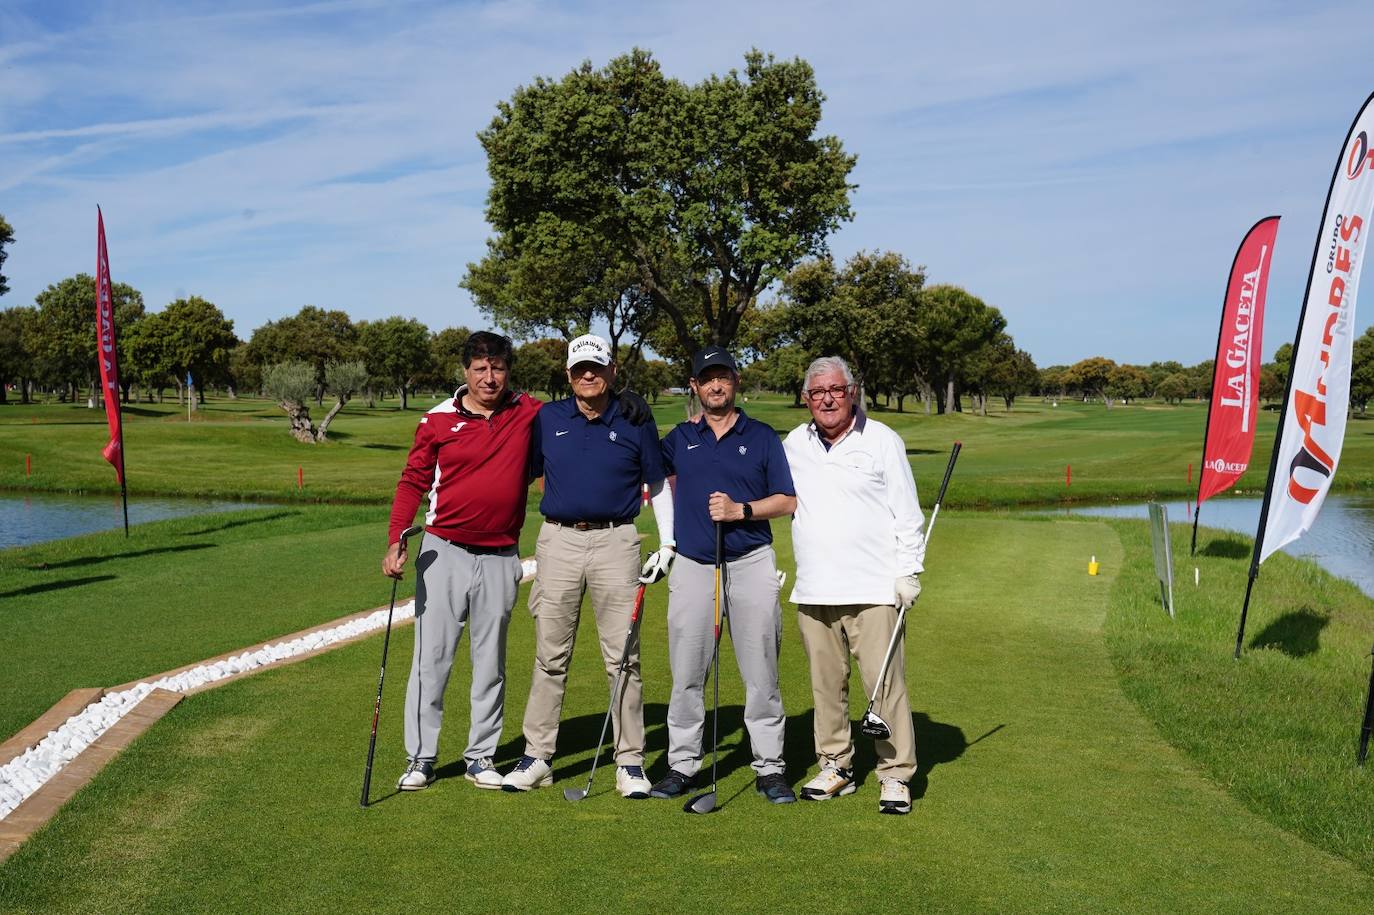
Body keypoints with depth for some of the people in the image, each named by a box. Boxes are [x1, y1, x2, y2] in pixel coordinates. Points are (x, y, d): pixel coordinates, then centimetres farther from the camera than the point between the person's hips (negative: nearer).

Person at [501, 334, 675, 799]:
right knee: (550, 656, 7)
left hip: (615, 541, -1)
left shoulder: (634, 423, 4)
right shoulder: (546, 419, 7)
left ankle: (629, 762, 9)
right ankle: (537, 756, 16)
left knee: (622, 657, 0)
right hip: (558, 540, 2)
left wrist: (667, 544, 3)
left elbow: (659, 485, 10)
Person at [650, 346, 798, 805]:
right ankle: (682, 764, 13)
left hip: (752, 563, -1)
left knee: (761, 672, 1)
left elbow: (787, 500, 2)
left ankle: (769, 767, 9)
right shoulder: (679, 439, 11)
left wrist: (741, 510, -11)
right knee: (687, 673, 4)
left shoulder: (762, 437, 6)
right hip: (692, 565, 2)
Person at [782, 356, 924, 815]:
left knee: (885, 684, -6)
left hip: (873, 588, -4)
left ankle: (896, 776, 4)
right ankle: (835, 767, 22)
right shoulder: (794, 444, 12)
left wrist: (909, 571, -4)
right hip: (812, 591, 4)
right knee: (825, 684, 9)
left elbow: (907, 512, 1)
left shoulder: (882, 441, 1)